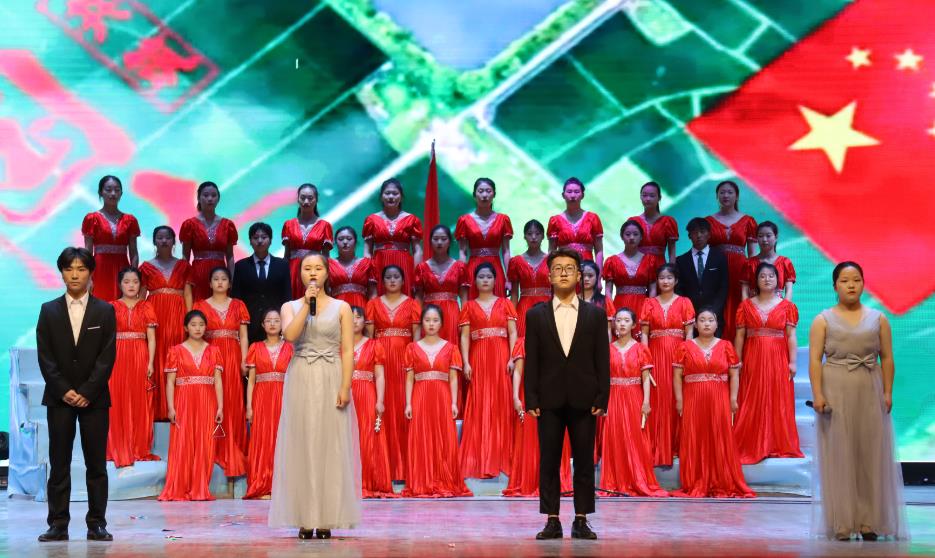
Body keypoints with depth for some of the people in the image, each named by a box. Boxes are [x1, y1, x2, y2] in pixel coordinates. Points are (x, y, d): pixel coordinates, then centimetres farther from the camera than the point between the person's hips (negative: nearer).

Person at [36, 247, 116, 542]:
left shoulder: (105, 311, 4)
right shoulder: (49, 311, 7)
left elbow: (107, 356, -2)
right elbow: (45, 356, 2)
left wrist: (87, 392, -11)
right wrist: (64, 391, -9)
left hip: (94, 397, -1)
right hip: (59, 397, 1)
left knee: (96, 463, 1)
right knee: (59, 463, 1)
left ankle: (97, 523, 6)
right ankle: (58, 524, 5)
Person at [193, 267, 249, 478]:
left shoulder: (238, 306, 12)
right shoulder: (201, 306, 9)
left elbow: (243, 336, 9)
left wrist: (244, 361, -3)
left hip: (233, 359, 1)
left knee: (233, 402, -2)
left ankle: (232, 451, 4)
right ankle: (214, 450, 0)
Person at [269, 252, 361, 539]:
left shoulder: (341, 308, 5)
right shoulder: (290, 306, 9)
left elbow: (348, 351, -1)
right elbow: (290, 335, -12)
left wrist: (345, 387, -12)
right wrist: (307, 303, -10)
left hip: (331, 381, -1)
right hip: (300, 381, 1)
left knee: (330, 448, -1)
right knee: (302, 447, 0)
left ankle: (326, 520, 4)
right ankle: (305, 520, 5)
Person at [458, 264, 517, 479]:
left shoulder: (505, 304, 10)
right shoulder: (469, 306, 10)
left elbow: (513, 333, 4)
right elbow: (464, 337, 4)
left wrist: (512, 358, -8)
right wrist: (465, 363, -7)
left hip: (501, 359, 0)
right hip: (478, 359, 0)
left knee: (502, 405, -1)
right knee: (479, 407, -2)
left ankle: (501, 458, 5)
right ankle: (480, 460, 2)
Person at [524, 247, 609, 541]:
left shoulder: (596, 314, 6)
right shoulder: (536, 315, 6)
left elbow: (602, 360, 3)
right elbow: (531, 361, 3)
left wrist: (601, 399, -4)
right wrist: (531, 400, -4)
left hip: (583, 399, 0)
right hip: (549, 400, 0)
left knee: (584, 463, 3)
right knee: (549, 463, 2)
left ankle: (581, 521, 10)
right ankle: (552, 521, 8)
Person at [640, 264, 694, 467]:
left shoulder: (684, 303, 7)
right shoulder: (649, 303, 10)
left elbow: (689, 333, 2)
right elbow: (644, 334, 5)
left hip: (677, 354, -1)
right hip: (655, 354, 1)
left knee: (676, 400, -2)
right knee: (656, 400, -2)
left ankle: (674, 449, 6)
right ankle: (656, 451, 3)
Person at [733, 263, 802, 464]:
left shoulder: (787, 306, 4)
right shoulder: (746, 306, 6)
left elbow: (791, 336, 2)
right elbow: (739, 336, 5)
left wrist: (792, 362, -5)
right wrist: (737, 361, -1)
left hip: (777, 360, 0)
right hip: (753, 359, 1)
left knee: (778, 402, 1)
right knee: (752, 403, 1)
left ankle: (779, 446, 10)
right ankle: (753, 446, 7)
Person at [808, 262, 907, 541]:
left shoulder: (878, 318, 9)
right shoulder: (823, 320, 3)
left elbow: (887, 358, 6)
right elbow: (814, 359, -4)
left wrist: (888, 392, -3)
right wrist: (818, 394, -15)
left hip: (870, 394, 2)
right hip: (836, 393, -2)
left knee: (871, 456, 2)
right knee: (839, 457, 0)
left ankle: (869, 523, 9)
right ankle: (842, 524, 4)